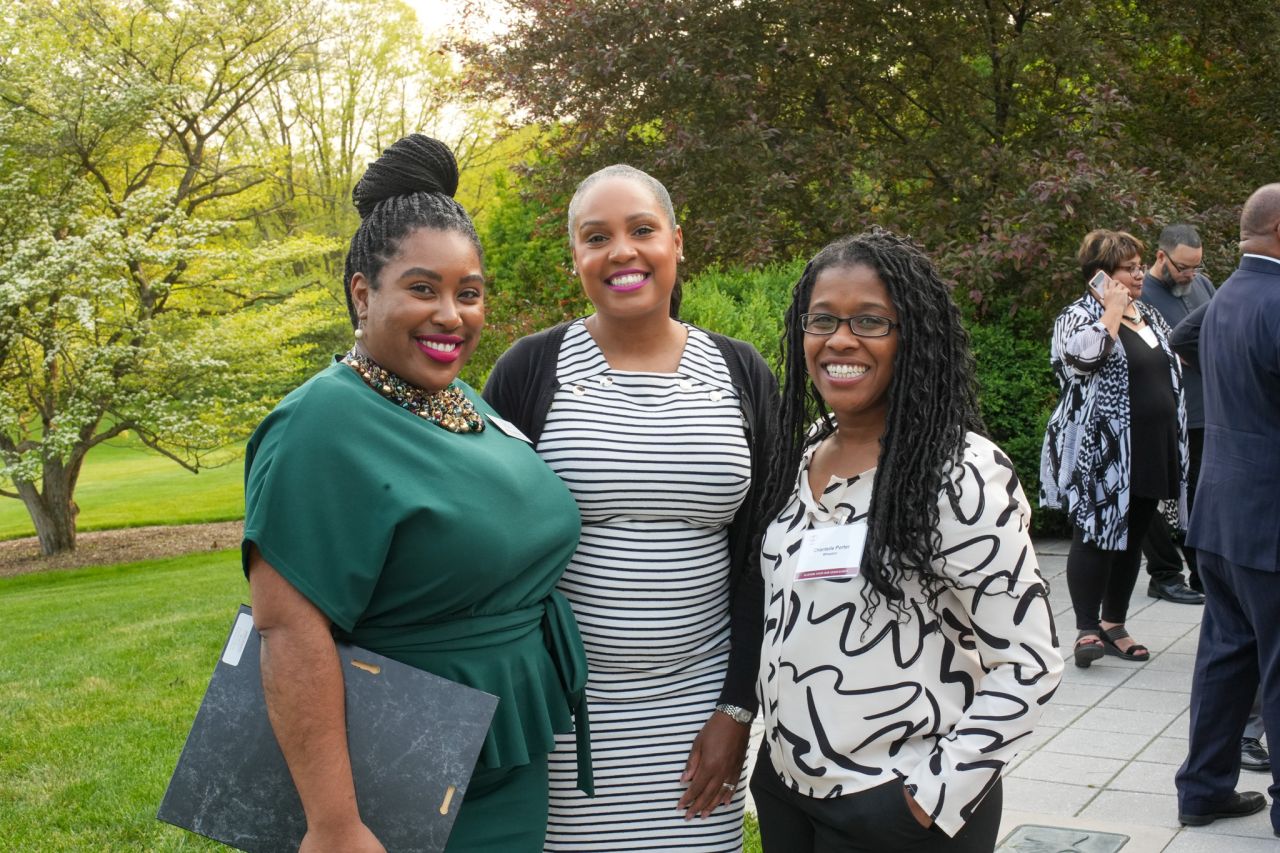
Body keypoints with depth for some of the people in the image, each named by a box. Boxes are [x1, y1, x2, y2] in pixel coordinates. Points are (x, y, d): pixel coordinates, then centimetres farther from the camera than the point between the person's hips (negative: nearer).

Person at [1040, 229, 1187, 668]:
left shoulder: (1150, 316, 16)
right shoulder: (1079, 316, -7)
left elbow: (1171, 375, 23)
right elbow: (1086, 354, -30)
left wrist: (1174, 446, 19)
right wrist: (1114, 308, -17)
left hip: (1150, 452, 8)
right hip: (1100, 455, -8)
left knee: (1132, 538, 12)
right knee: (1096, 536, -6)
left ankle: (1114, 625, 21)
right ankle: (1087, 630, -1)